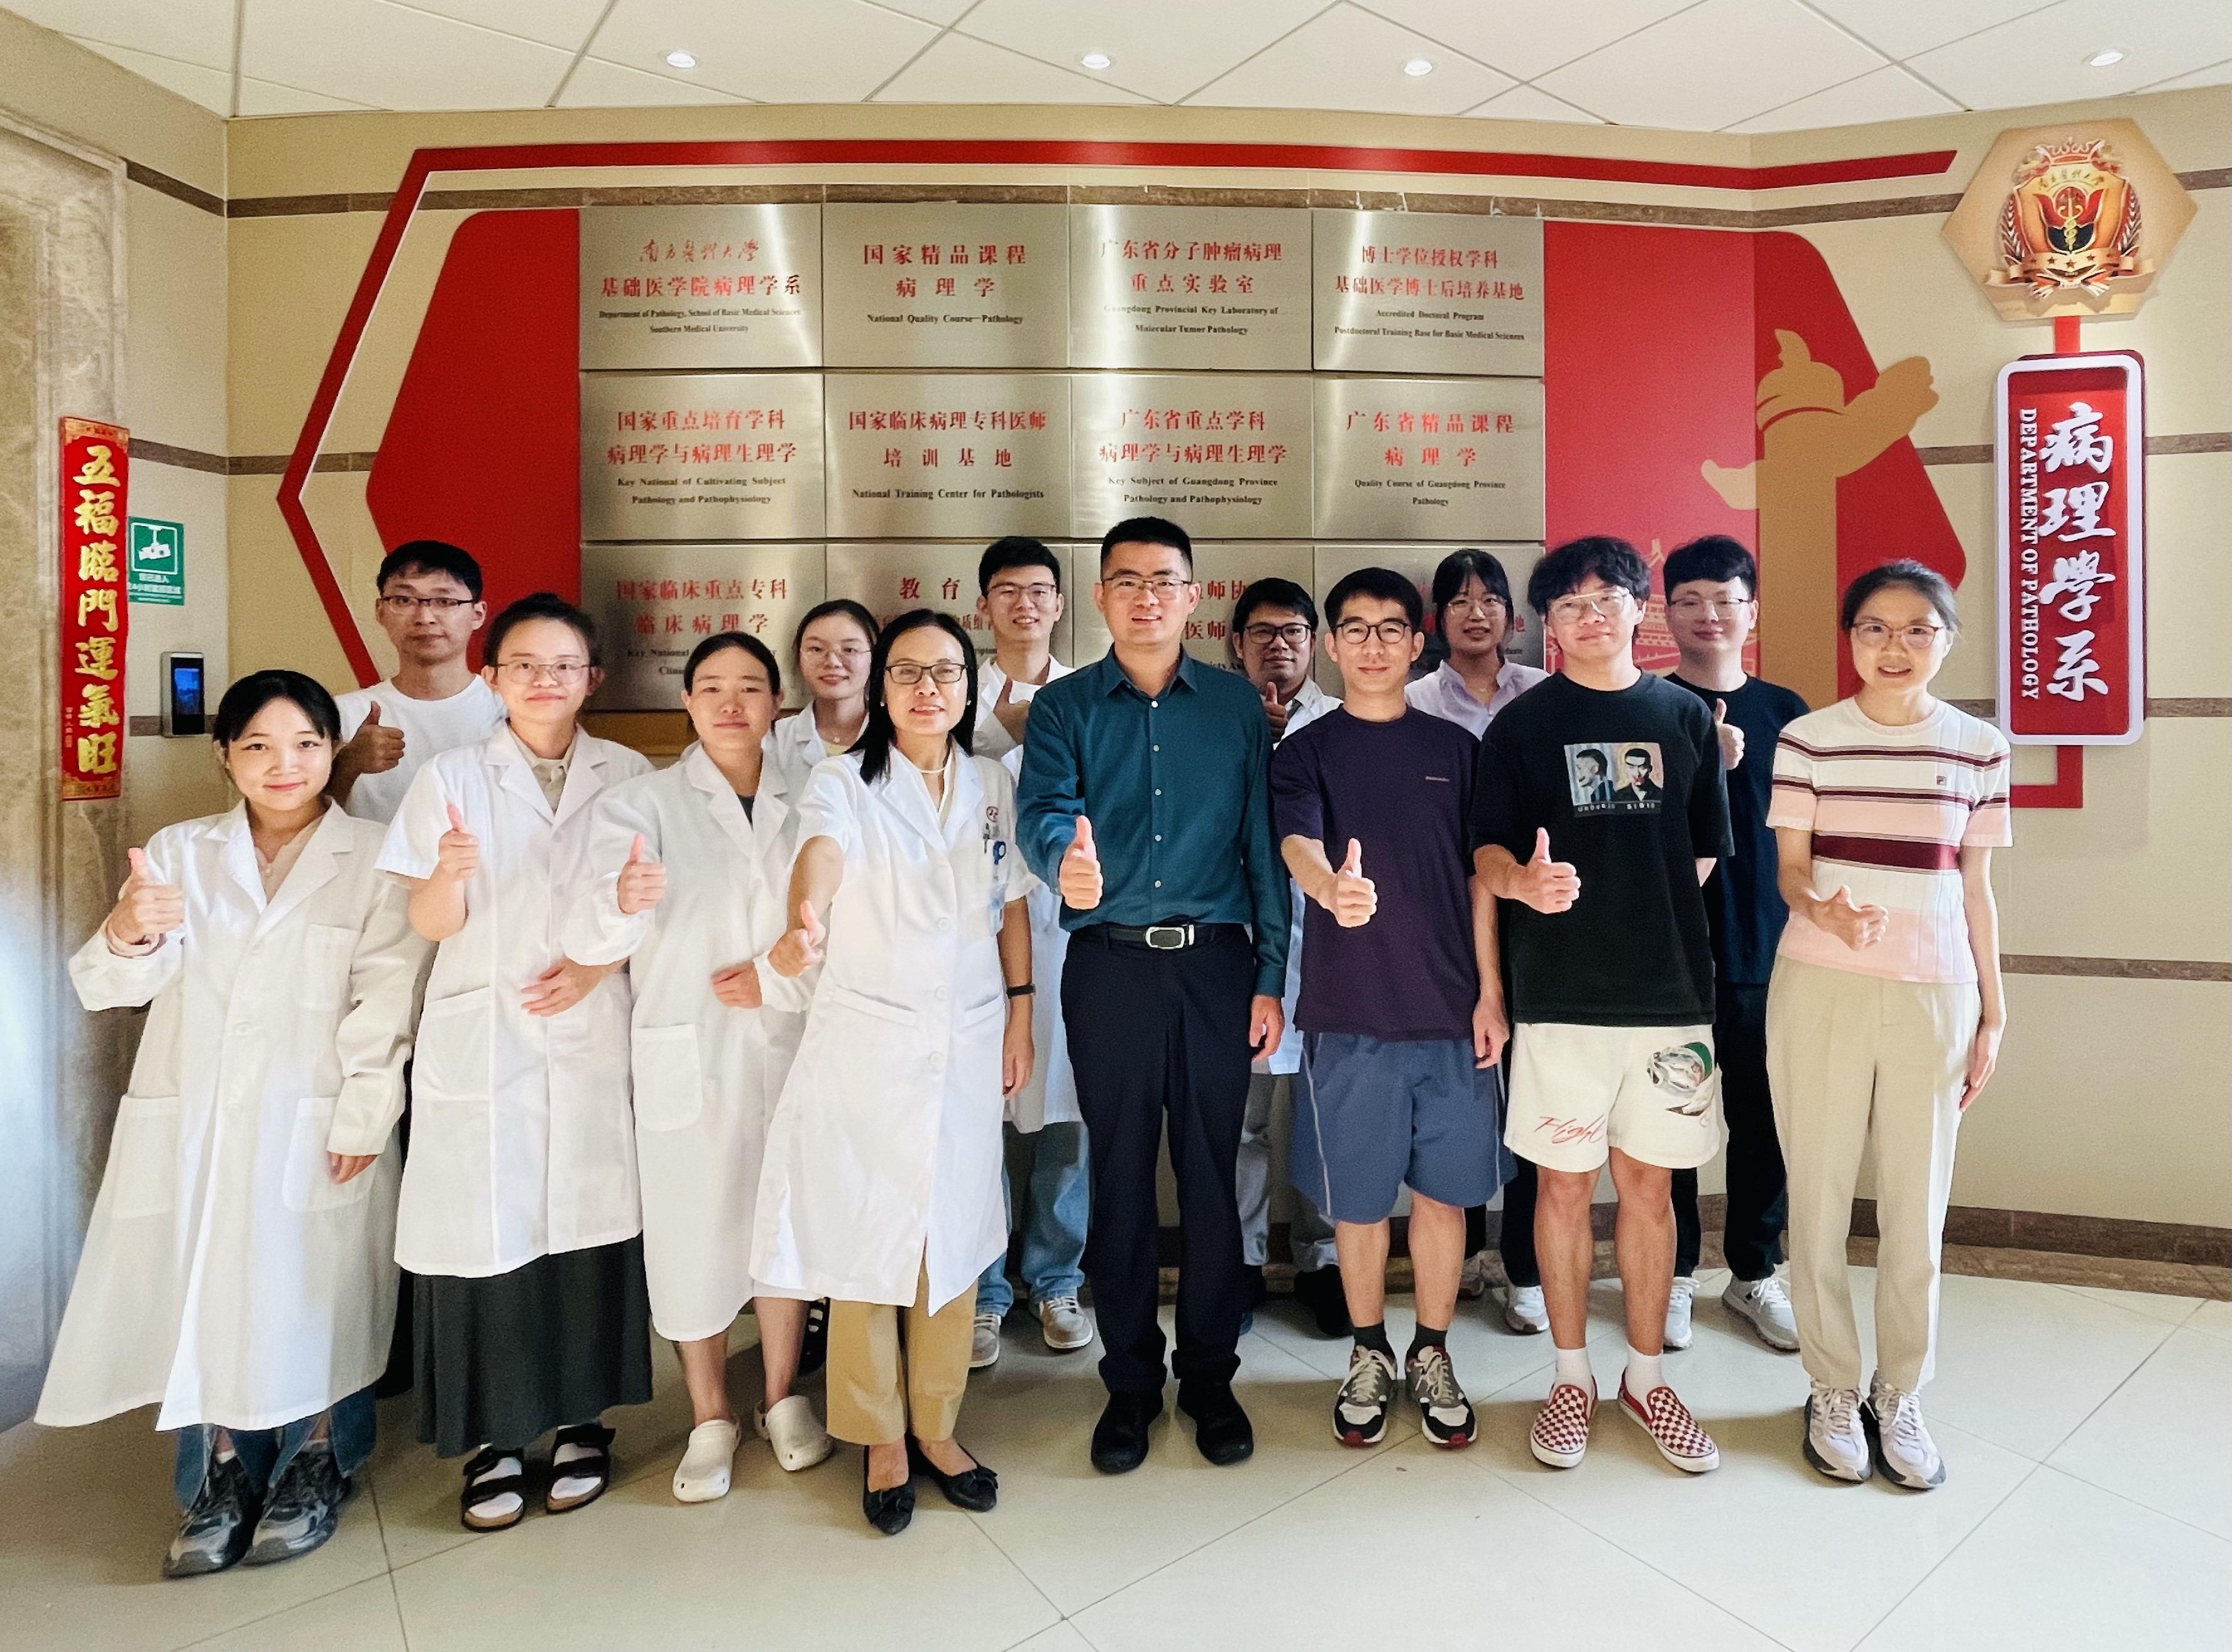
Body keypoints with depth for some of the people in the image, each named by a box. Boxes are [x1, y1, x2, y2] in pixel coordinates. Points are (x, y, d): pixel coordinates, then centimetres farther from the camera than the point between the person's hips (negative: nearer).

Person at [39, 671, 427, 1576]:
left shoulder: (374, 859, -2)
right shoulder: (180, 852, 8)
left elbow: (385, 1000, -8)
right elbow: (110, 986, -1)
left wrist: (362, 1117, -15)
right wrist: (127, 933, -24)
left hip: (314, 1128, -3)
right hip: (193, 1127, 3)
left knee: (311, 1298, 3)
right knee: (205, 1297, 6)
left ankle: (315, 1468, 24)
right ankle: (223, 1478, 25)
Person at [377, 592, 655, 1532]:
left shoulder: (627, 777, 7)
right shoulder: (451, 779, 5)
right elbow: (432, 924, 1)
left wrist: (601, 964, -9)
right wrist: (449, 874, -21)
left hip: (593, 1039, 1)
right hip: (481, 1040, 0)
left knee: (591, 1223, 3)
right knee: (485, 1229, 0)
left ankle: (583, 1418, 22)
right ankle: (491, 1438, 18)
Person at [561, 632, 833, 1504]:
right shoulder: (642, 802, -3)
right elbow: (594, 938, -19)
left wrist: (778, 980, -11)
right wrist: (621, 900, -40)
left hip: (787, 1047, 2)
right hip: (687, 1056, -2)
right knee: (695, 1235, 7)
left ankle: (783, 1399, 34)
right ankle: (711, 1421, 30)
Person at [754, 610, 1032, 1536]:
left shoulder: (992, 787, 7)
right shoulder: (844, 782, -6)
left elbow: (1012, 905, 12)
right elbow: (822, 851, -27)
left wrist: (1020, 1014, 8)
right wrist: (804, 923, -48)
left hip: (969, 1044, 4)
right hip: (866, 1041, -3)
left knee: (954, 1232, 12)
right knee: (864, 1236, 5)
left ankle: (936, 1426, 31)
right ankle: (881, 1438, 27)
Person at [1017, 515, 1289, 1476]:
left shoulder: (1236, 706, 7)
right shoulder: (1064, 707, 5)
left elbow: (1264, 846, 5)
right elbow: (1043, 811, -13)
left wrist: (1271, 977, 0)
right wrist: (1067, 863, -37)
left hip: (1215, 964, 1)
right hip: (1109, 966, 0)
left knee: (1212, 1174, 9)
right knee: (1120, 1177, 9)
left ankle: (1210, 1375, 28)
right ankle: (1129, 1380, 28)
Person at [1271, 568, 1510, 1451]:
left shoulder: (1455, 748, 7)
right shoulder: (1306, 751, 1)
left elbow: (1481, 875, 7)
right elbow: (1297, 842, -17)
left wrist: (1491, 992, 1)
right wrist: (1332, 889, -40)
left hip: (1451, 1009, 2)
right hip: (1348, 1012, -1)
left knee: (1444, 1189, 10)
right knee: (1359, 1197, 9)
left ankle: (1431, 1356, 30)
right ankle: (1370, 1355, 30)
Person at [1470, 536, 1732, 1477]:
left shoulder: (1685, 717, 9)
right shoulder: (1522, 724, 3)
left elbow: (1704, 852, 13)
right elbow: (1487, 850, -3)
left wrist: (1653, 922, 6)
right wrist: (1525, 882, -23)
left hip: (1669, 988, 2)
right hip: (1560, 993, -2)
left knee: (1649, 1184, 10)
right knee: (1564, 1182, 6)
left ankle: (1646, 1376, 27)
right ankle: (1571, 1376, 23)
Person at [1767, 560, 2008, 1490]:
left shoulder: (1979, 748, 5)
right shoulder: (1807, 739, -1)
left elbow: (1975, 890, 9)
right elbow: (1789, 871, -2)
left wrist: (1992, 1014, 8)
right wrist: (1825, 910, -24)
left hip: (1933, 996, 2)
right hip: (1820, 989, -1)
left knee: (1916, 1205, 7)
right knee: (1819, 1197, 5)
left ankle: (1899, 1396, 26)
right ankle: (1833, 1390, 23)